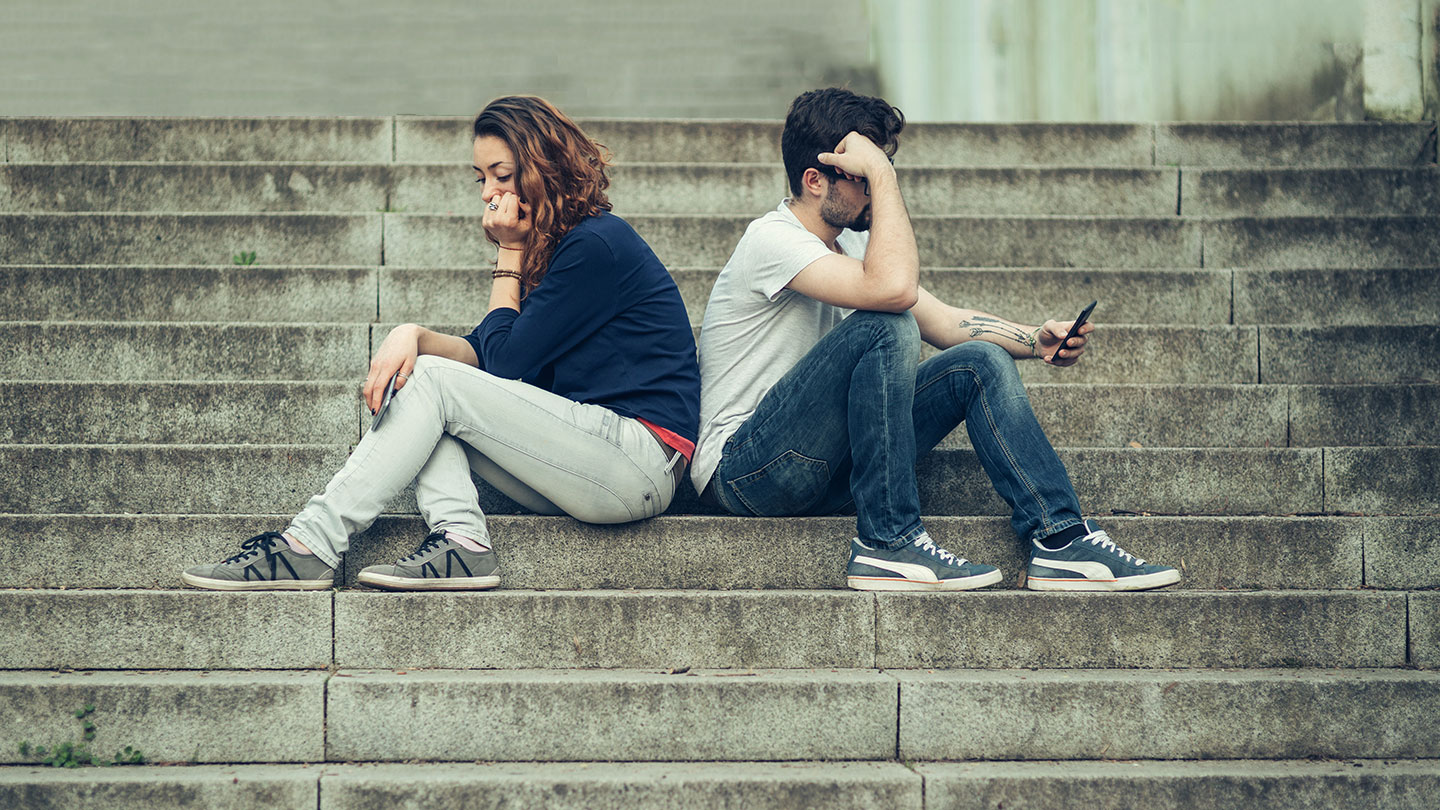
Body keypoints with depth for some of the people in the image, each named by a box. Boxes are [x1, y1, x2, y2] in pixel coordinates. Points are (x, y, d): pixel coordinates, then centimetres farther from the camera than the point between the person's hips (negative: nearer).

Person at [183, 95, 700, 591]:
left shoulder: (595, 245, -12)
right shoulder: (547, 248, 18)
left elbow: (506, 361, -9)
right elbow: (483, 354, 10)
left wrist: (510, 254, -2)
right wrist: (413, 335, -10)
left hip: (641, 467, -9)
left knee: (436, 382, -17)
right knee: (413, 372, -2)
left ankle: (309, 548, -20)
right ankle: (459, 539, -20)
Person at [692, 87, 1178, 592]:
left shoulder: (852, 242, 13)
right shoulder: (772, 240, -17)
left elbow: (946, 322, 11)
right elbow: (895, 288, -32)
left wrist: (1035, 341, -5)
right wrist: (880, 175, -24)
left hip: (822, 465, 9)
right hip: (744, 471, -9)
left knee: (980, 362, -3)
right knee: (886, 328, -28)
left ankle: (1060, 538, -8)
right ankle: (888, 544, -23)